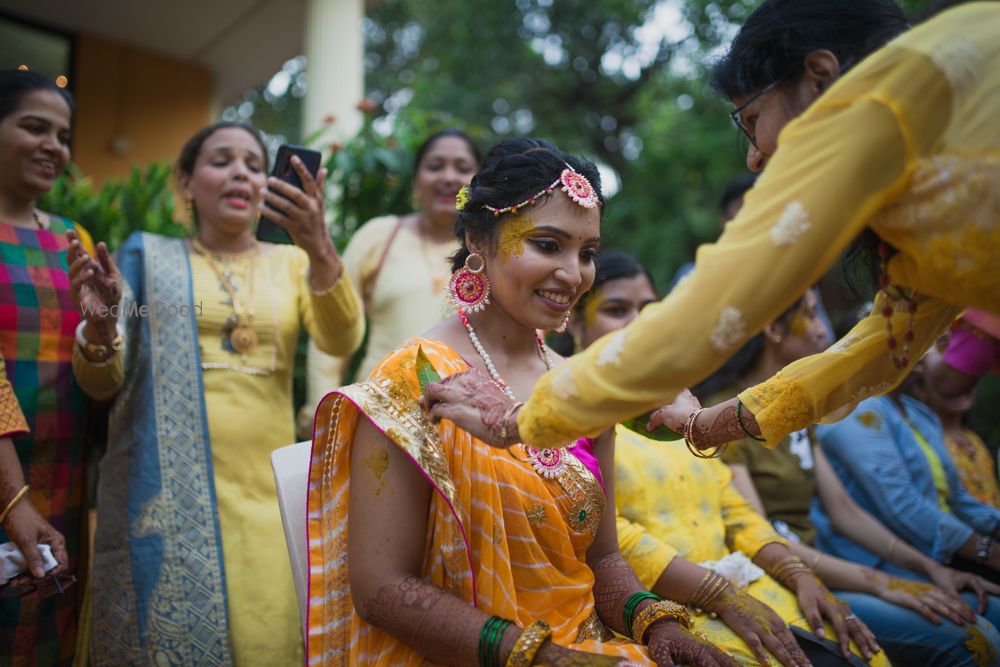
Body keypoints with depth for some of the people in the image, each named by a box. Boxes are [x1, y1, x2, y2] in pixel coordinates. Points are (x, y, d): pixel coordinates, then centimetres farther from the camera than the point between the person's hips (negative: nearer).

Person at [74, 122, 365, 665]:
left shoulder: (291, 263, 11)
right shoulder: (149, 256, 8)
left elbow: (341, 341, -8)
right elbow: (102, 381, 3)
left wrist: (319, 249, -25)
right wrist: (99, 328, -19)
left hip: (263, 493, 1)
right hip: (166, 491, -1)